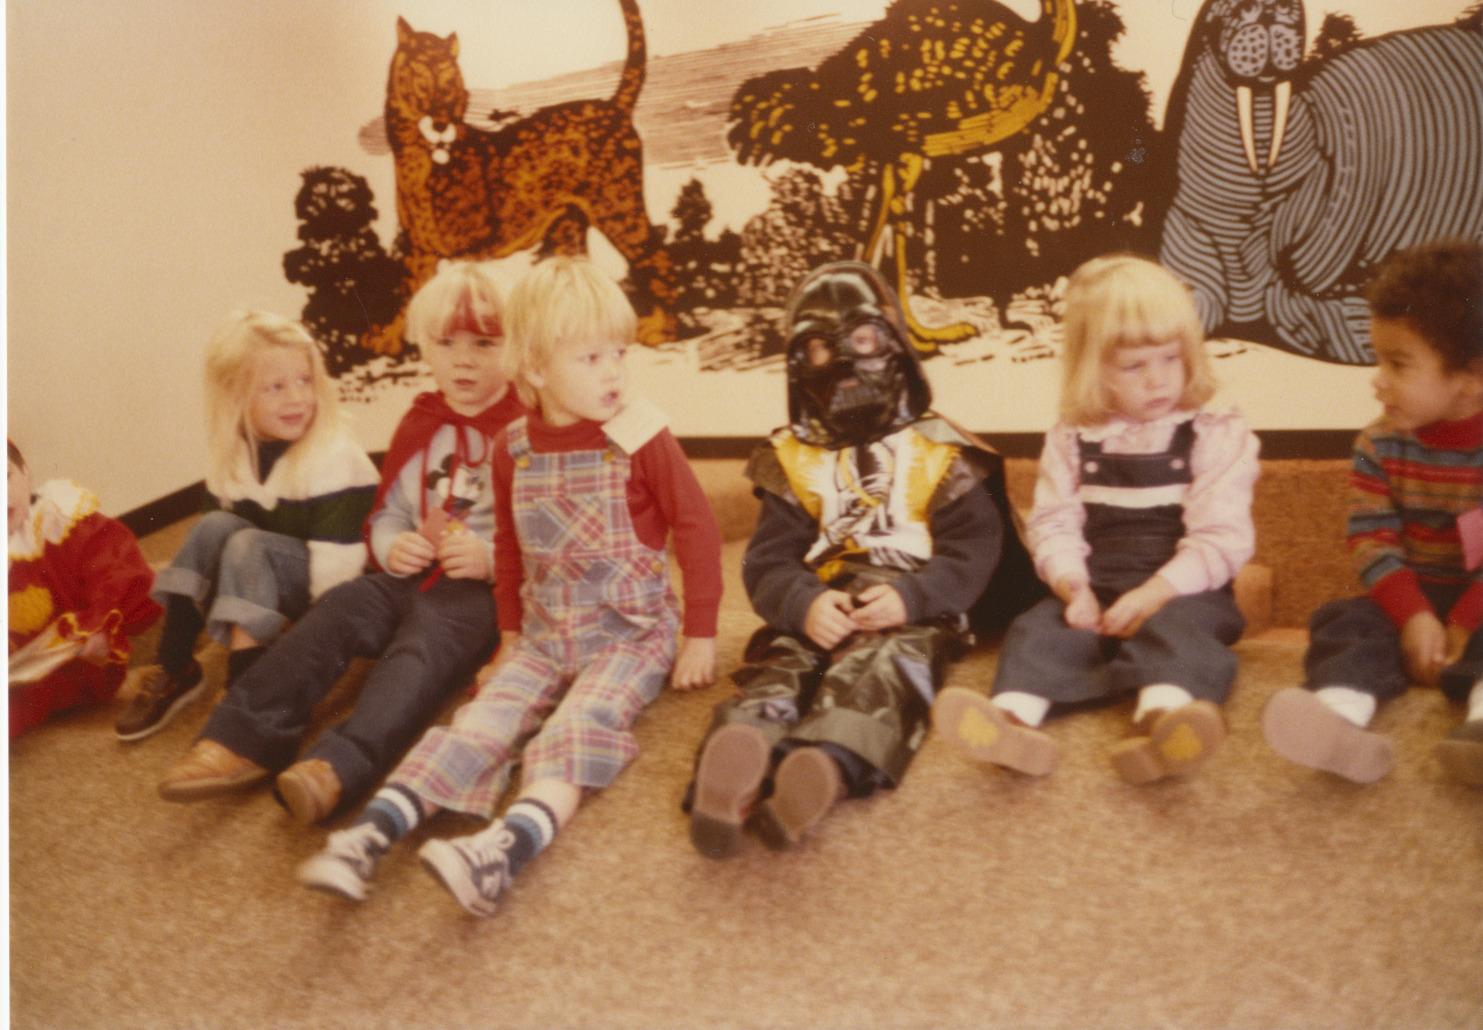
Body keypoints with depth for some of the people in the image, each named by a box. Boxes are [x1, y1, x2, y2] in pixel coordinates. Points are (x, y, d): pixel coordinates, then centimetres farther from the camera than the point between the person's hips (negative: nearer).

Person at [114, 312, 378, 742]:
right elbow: (216, 543, 6)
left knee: (247, 546, -27)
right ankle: (172, 671, -12)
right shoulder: (230, 457, -2)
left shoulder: (335, 458, -21)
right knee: (215, 527, -18)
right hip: (264, 589, 6)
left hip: (316, 597, -6)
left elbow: (337, 564, -24)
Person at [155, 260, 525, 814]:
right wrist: (392, 547, 0)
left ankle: (338, 766, -52)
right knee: (338, 610, -20)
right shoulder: (419, 425, 17)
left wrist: (492, 557, -18)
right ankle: (244, 738, -27)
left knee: (424, 641, -33)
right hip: (414, 573, 6)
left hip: (488, 587, -6)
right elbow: (387, 512, 23)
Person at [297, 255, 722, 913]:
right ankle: (369, 834, -34)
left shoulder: (639, 438, -8)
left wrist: (700, 637, -5)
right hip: (544, 637, 4)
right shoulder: (513, 449, 4)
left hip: (631, 635, -4)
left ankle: (503, 851, -52)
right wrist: (510, 635, 17)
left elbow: (697, 528, -4)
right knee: (480, 723, -18)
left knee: (576, 728, -29)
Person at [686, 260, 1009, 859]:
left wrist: (911, 597, -17)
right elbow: (766, 561, 8)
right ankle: (737, 765, -60)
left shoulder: (938, 453, 13)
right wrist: (804, 605, -16)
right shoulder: (792, 460, 18)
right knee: (778, 669, -30)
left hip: (909, 612, -1)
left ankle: (830, 766, -63)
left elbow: (972, 550, 3)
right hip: (816, 612, 2)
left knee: (878, 672, -34)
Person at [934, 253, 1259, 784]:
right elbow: (1054, 524, 4)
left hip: (1182, 593, -2)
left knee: (1175, 627, -34)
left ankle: (1162, 717, -62)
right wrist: (1071, 583, -17)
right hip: (1096, 593, 3)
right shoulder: (1073, 442, 12)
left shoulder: (1216, 435, 4)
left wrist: (1155, 593, -18)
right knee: (1040, 627, -25)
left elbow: (1220, 536, -6)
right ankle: (1013, 719, -51)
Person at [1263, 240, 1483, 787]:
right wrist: (1412, 615, -22)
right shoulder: (1380, 444, -2)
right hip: (1412, 597, 2)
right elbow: (1371, 539, -8)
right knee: (1346, 621, -26)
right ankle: (1340, 716, -56)